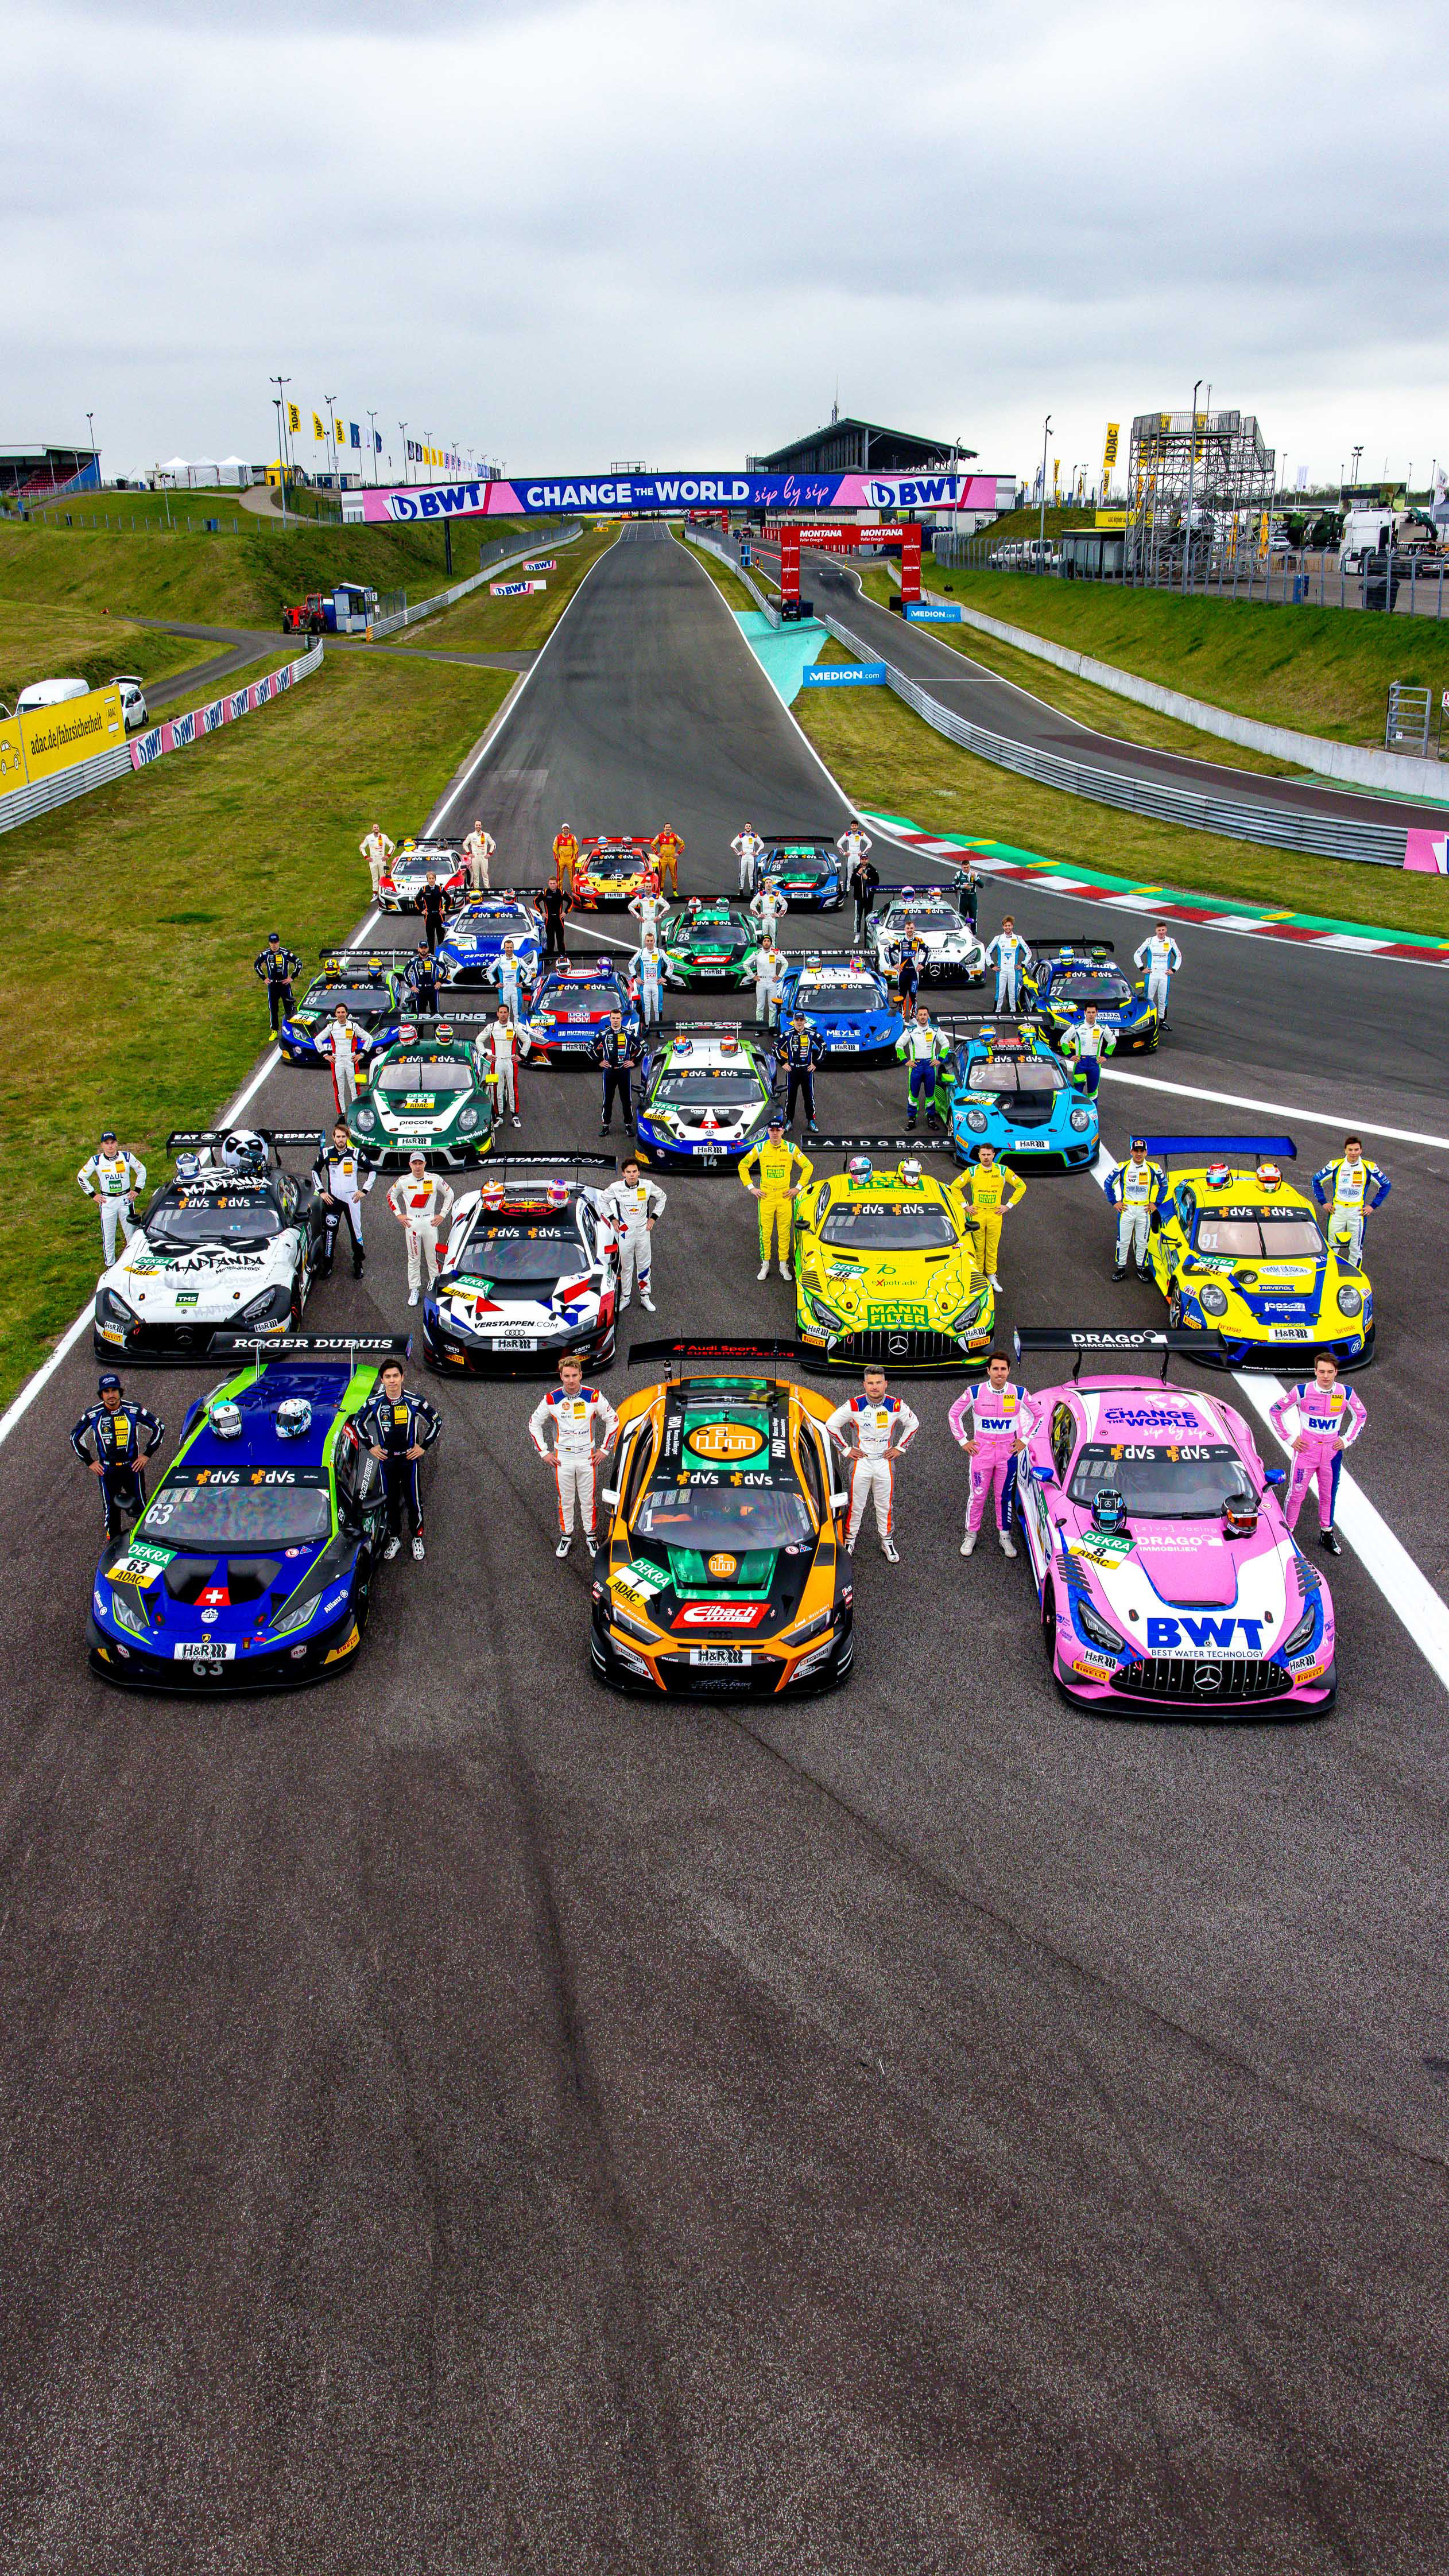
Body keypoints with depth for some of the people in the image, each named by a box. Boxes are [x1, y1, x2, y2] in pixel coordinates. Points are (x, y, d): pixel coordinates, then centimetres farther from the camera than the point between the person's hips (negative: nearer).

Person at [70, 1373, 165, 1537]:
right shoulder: (93, 1414, -6)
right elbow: (75, 1438, 9)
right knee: (110, 1510, 10)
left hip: (133, 1467, -1)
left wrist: (147, 1455, -2)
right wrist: (89, 1462, 5)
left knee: (140, 1506, 7)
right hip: (106, 1470, 1)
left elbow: (160, 1428, 1)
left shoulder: (134, 1410, -9)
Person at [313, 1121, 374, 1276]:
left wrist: (365, 1190, 1)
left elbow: (372, 1170, 7)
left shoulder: (355, 1154, -2)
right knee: (330, 1232, -1)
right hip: (333, 1198, 1)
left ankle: (358, 1265, 12)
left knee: (356, 1231, 1)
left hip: (352, 1199, -1)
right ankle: (327, 1266, 6)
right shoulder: (326, 1153, 1)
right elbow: (315, 1171, 15)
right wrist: (321, 1191, 6)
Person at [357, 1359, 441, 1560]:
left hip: (409, 1458, -1)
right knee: (390, 1500, 11)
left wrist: (424, 1446, -1)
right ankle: (395, 1538, 26)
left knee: (414, 1499, 6)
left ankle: (417, 1538, 22)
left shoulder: (415, 1401, -11)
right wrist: (371, 1446, 5)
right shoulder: (375, 1403, -6)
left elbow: (437, 1422, 2)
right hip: (386, 1459, 1)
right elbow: (359, 1423, 12)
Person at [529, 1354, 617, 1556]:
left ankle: (591, 1534, 24)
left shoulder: (594, 1396, -10)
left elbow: (613, 1420, 3)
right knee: (565, 1501, 11)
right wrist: (544, 1452, 3)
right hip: (562, 1458, 0)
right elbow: (534, 1423, 5)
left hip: (588, 1457, 0)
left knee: (588, 1499, 8)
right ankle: (566, 1536, 26)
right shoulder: (551, 1399, -9)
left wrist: (605, 1449, 2)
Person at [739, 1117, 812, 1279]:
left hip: (785, 1196, 0)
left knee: (785, 1232, 4)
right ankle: (765, 1264, 13)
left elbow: (808, 1167, 7)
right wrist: (751, 1188, 3)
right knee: (765, 1232, 2)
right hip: (765, 1195, 0)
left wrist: (798, 1188, 2)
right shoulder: (760, 1148, -1)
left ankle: (784, 1265, 13)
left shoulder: (791, 1149, -1)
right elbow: (743, 1166, 8)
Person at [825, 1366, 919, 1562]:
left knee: (885, 1506, 11)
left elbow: (913, 1424, 10)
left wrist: (900, 1448, 5)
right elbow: (831, 1424, -2)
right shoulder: (854, 1405, -13)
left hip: (885, 1463, 1)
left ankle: (887, 1542, 24)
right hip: (861, 1462, -1)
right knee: (856, 1505, 6)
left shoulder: (897, 1406, -8)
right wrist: (845, 1450, -2)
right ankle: (850, 1540, 21)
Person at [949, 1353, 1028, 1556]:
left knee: (1004, 1496, 11)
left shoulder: (1019, 1394, -6)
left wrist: (1024, 1440, 4)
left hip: (1008, 1452, 1)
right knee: (978, 1496, 6)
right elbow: (954, 1414, 5)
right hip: (981, 1451, -1)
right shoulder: (975, 1393, -9)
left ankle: (1005, 1536, 24)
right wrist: (963, 1441, 2)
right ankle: (972, 1534, 21)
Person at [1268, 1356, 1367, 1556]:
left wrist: (1347, 1440, 5)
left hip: (1332, 1453, 3)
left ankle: (1326, 1534, 31)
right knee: (1296, 1494, 3)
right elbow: (1275, 1411, -4)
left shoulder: (1346, 1393, -8)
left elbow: (1361, 1415, 12)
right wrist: (1289, 1439, -5)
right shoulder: (1302, 1392, -16)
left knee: (1329, 1495, 14)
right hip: (1306, 1451, -3)